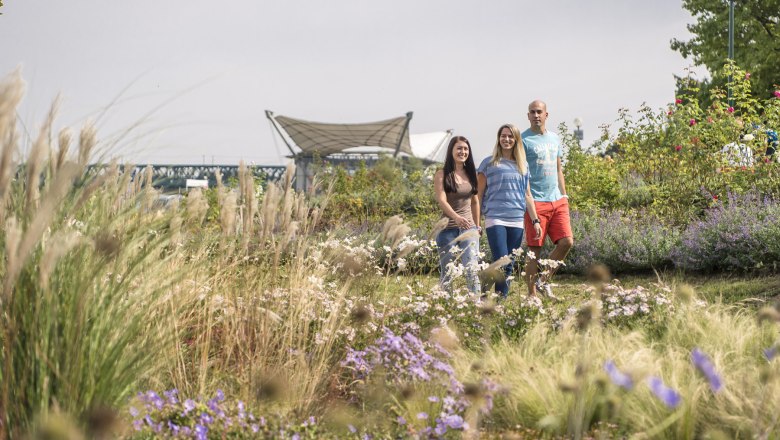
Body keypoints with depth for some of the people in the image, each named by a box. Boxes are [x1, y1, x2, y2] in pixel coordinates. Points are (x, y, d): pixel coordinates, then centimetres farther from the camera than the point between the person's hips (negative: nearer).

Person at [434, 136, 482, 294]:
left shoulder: (471, 174, 11)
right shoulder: (442, 175, -3)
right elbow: (442, 200, -17)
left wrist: (477, 226, 18)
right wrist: (456, 217, -34)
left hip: (469, 228, 3)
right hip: (448, 229, -3)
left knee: (472, 269, -12)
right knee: (447, 272, 5)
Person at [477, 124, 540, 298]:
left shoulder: (523, 165, 15)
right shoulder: (489, 163, 4)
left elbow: (527, 195, 19)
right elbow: (478, 194, 5)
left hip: (517, 221, 4)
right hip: (495, 220, -4)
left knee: (510, 265, 4)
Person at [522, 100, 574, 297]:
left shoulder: (555, 139, 17)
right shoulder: (523, 140, -3)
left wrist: (564, 195, 15)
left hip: (557, 200, 6)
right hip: (535, 202, -6)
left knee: (566, 242, -4)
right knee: (534, 249, -3)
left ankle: (544, 280, 14)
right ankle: (532, 294, 5)